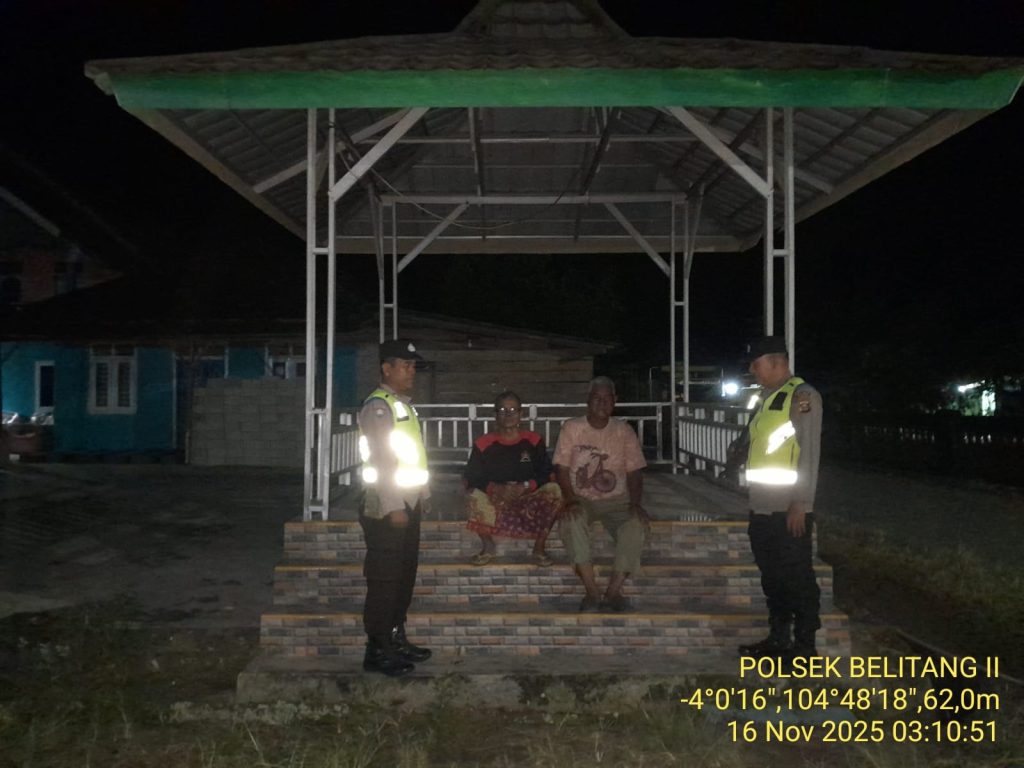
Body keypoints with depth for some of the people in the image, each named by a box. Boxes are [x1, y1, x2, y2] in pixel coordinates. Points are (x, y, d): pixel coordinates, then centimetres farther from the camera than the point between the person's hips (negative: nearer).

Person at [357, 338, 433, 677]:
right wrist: (393, 507, -22)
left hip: (408, 506, 9)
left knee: (405, 575, 16)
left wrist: (423, 496, 20)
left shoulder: (404, 405, 16)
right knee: (384, 581, -4)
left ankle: (396, 639, 27)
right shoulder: (377, 406, -14)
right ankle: (377, 651, 4)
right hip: (387, 509, -9)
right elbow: (379, 461, -20)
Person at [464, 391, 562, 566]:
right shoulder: (484, 443, -3)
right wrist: (496, 488, -23)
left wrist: (525, 486, -21)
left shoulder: (533, 441, 1)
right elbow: (471, 477, -6)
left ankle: (539, 549, -9)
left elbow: (545, 474, -2)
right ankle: (488, 547, -3)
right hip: (495, 499, -1)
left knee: (553, 490, -26)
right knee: (474, 497, -32)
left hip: (528, 497, 1)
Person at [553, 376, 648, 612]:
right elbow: (561, 468, -5)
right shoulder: (571, 428, 1)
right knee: (571, 522, -35)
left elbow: (634, 472, 1)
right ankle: (592, 592, -30)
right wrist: (570, 500, -21)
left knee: (636, 524, -31)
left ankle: (613, 592, -26)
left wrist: (635, 503, -17)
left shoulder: (624, 431, 4)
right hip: (581, 499, -1)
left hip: (616, 500, 1)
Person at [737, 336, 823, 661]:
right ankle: (778, 638, 28)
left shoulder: (803, 396, -11)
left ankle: (805, 644, 11)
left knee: (797, 578, 0)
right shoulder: (767, 397, 15)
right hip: (762, 508, 9)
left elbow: (809, 453, -15)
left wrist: (799, 503, -18)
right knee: (772, 576, 16)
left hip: (789, 510, -9)